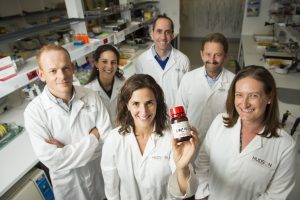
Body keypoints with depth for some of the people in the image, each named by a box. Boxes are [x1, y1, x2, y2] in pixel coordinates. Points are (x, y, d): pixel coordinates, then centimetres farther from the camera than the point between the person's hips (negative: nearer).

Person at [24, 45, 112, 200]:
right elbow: (52, 160, -24)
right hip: (70, 185, -2)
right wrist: (93, 137, -21)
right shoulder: (34, 111, -20)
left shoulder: (91, 96, -14)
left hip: (102, 175, 3)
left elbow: (107, 137, -16)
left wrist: (66, 150, -22)